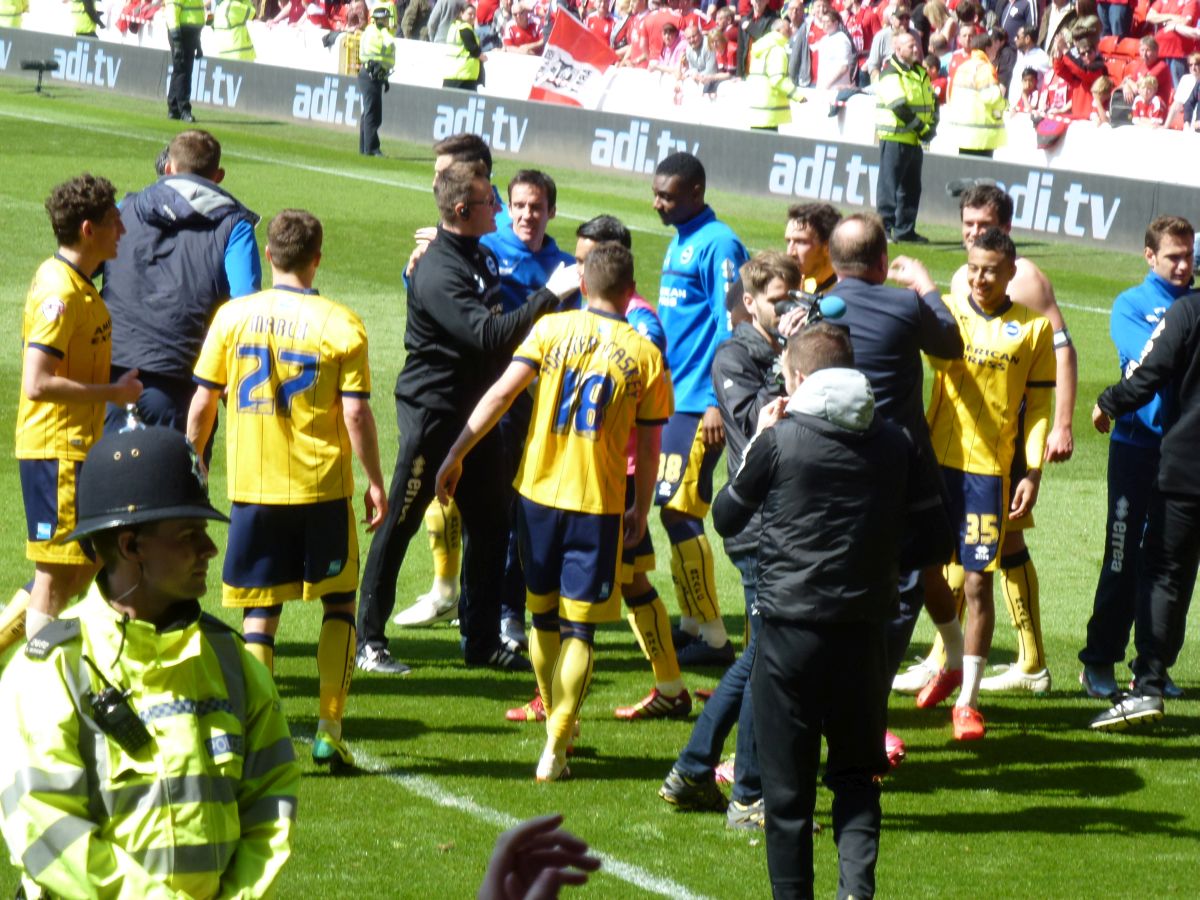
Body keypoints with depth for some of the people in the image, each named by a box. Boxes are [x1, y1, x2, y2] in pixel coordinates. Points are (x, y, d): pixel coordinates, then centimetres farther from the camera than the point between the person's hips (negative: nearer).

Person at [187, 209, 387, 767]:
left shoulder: (233, 316, -1)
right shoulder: (341, 325, -7)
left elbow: (202, 402, 2)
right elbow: (356, 413, -9)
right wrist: (375, 483, 1)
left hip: (253, 489, 1)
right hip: (322, 488, -1)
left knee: (260, 614, 6)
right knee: (339, 602, 14)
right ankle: (329, 728, 8)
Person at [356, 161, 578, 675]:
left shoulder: (479, 256, 9)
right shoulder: (438, 272, -22)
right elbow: (488, 336, -31)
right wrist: (550, 295, -29)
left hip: (474, 411, 9)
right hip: (431, 414, -9)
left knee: (490, 526, 11)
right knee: (398, 525, 0)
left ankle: (483, 641, 20)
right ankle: (368, 642, 7)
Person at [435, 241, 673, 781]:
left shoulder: (552, 329, -1)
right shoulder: (645, 355, 0)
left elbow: (501, 393, -9)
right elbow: (649, 449, 3)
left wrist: (456, 454, -4)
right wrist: (640, 513, 16)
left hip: (538, 491, 1)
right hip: (598, 504, -1)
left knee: (544, 617, 18)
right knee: (578, 628, 2)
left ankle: (558, 724, 31)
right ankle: (555, 749, -7)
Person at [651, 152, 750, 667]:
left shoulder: (717, 244, -13)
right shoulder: (679, 242, 15)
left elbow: (729, 326, -17)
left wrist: (717, 403, -19)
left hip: (698, 401, -9)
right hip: (672, 395, 9)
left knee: (679, 512, -10)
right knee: (677, 512, 12)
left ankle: (713, 639, -5)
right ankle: (693, 623, 20)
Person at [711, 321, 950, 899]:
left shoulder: (780, 440, -8)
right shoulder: (892, 443, 2)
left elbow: (725, 518, 6)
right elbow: (935, 536, 6)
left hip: (789, 632, -3)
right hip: (862, 632, 3)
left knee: (787, 784, 7)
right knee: (856, 771, 15)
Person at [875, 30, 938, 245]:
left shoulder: (921, 74, 16)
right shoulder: (891, 74, -11)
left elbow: (932, 101, 18)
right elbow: (899, 106, -20)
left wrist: (931, 126, 1)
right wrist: (921, 128, -17)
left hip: (914, 140, 8)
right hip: (894, 138, -8)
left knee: (911, 187, 11)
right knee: (890, 186, -6)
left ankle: (905, 230, 16)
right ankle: (885, 226, -4)